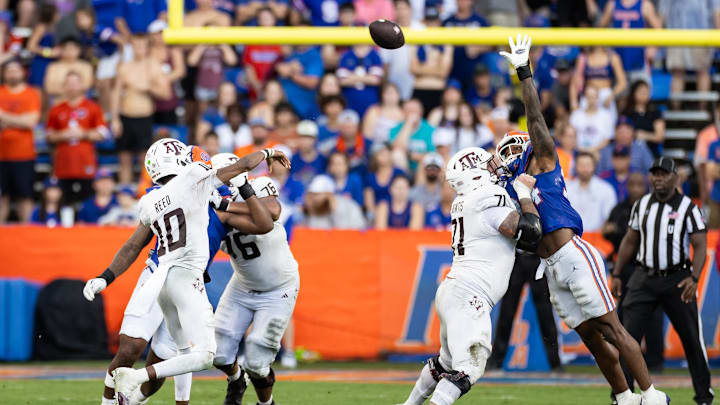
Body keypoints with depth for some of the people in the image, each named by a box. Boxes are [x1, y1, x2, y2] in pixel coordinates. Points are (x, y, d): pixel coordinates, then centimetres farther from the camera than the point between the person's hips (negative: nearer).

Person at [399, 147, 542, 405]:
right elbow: (530, 233, -15)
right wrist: (525, 194, -2)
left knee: (447, 362, 28)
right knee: (468, 368, -18)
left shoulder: (464, 202, 16)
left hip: (451, 291, 10)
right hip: (469, 295, -10)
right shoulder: (489, 199, -11)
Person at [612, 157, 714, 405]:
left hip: (677, 279, -3)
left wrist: (694, 278, -23)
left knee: (692, 338, -1)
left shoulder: (688, 208, -4)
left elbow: (700, 246, -9)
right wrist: (616, 275, 12)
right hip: (644, 278, 3)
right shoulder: (641, 205, 9)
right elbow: (630, 241, 17)